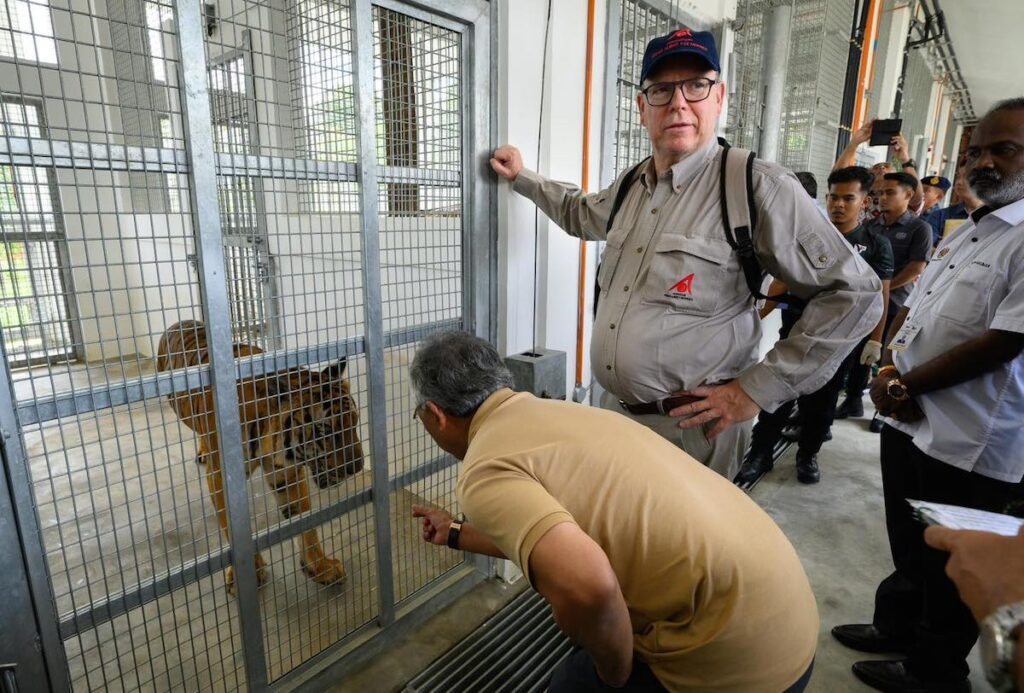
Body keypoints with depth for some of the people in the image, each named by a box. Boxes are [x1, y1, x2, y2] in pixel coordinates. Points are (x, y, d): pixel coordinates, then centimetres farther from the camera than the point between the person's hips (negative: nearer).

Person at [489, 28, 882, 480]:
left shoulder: (757, 186, -15)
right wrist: (522, 178, 27)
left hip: (693, 426, -6)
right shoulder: (631, 185, 7)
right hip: (613, 411, 7)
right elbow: (581, 213, 31)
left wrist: (757, 390, -14)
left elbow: (856, 295, -13)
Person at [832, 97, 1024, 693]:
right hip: (908, 420, 8)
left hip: (967, 443, -8)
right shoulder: (965, 232, 13)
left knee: (946, 567, 12)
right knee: (908, 546, 24)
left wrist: (903, 385, -14)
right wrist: (887, 370, -4)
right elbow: (912, 308, 14)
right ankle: (897, 627, 45)